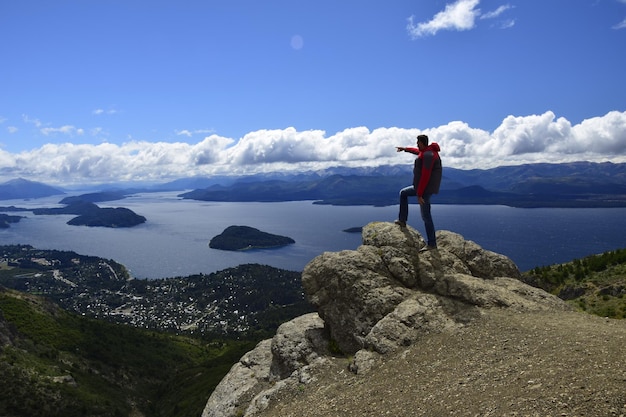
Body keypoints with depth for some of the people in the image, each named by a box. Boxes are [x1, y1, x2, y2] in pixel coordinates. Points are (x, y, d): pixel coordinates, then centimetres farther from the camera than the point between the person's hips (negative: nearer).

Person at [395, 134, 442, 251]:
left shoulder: (428, 155, -22)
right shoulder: (427, 151, 9)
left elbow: (425, 176, -26)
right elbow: (418, 151, 35)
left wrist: (419, 194, -25)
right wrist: (405, 149, 47)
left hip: (425, 188, -11)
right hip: (421, 186, 11)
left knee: (426, 216, -7)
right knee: (403, 193, 25)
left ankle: (432, 244, -1)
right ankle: (402, 220, 28)